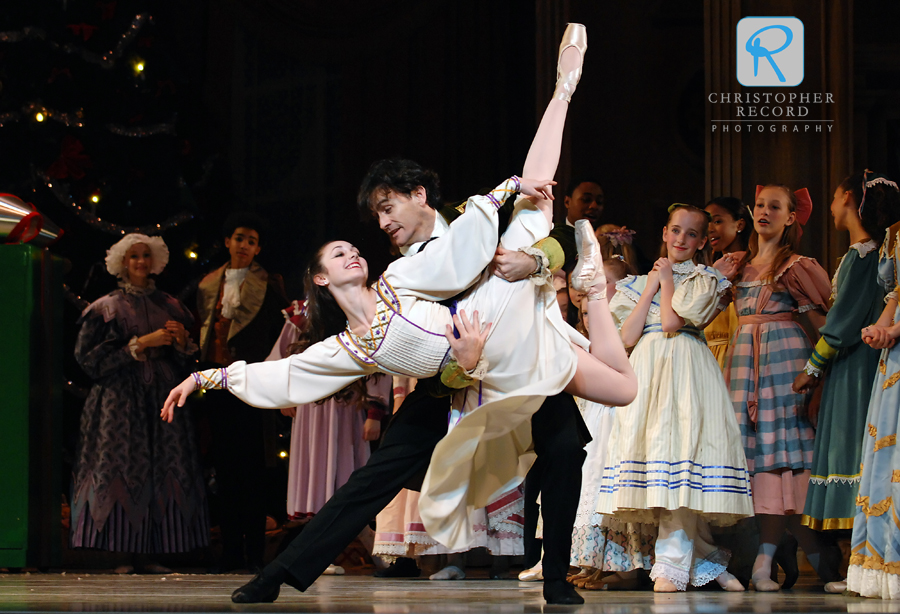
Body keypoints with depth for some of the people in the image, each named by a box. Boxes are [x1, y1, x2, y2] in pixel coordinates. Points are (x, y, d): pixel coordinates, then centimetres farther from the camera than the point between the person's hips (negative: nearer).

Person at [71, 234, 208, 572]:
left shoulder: (169, 306, 16)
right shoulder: (107, 308, 6)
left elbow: (188, 360, 18)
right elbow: (91, 357, -4)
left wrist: (182, 341, -5)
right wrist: (142, 344, -9)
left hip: (163, 400, 3)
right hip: (121, 401, -3)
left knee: (165, 472, -5)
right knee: (124, 471, -10)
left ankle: (148, 554, -2)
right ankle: (123, 553, -9)